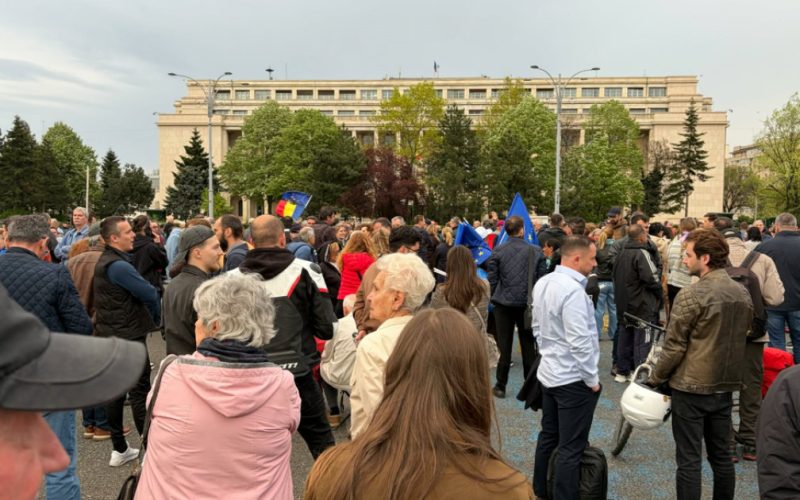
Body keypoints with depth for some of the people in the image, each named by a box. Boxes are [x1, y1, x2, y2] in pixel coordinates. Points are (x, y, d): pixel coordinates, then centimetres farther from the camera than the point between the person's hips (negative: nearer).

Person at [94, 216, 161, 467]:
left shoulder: (105, 261, 12)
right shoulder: (118, 265, -20)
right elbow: (150, 293, -22)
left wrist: (148, 316, 8)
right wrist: (156, 318, -2)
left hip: (109, 336, 10)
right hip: (129, 337, -10)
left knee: (115, 391, 13)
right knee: (140, 393, -3)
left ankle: (119, 449, 22)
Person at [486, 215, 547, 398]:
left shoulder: (497, 252, -8)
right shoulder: (536, 251, -5)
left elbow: (492, 279, -5)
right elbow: (542, 279, -1)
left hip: (504, 303, -1)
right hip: (528, 304, 1)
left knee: (504, 345, 7)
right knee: (528, 345, 13)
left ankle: (501, 386, 14)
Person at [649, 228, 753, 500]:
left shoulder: (691, 294, -18)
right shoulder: (743, 293, 3)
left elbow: (674, 346, -16)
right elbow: (740, 339, 13)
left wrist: (655, 379, -3)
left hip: (690, 388, -7)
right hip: (726, 386, 7)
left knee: (689, 460, 3)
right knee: (721, 456, 18)